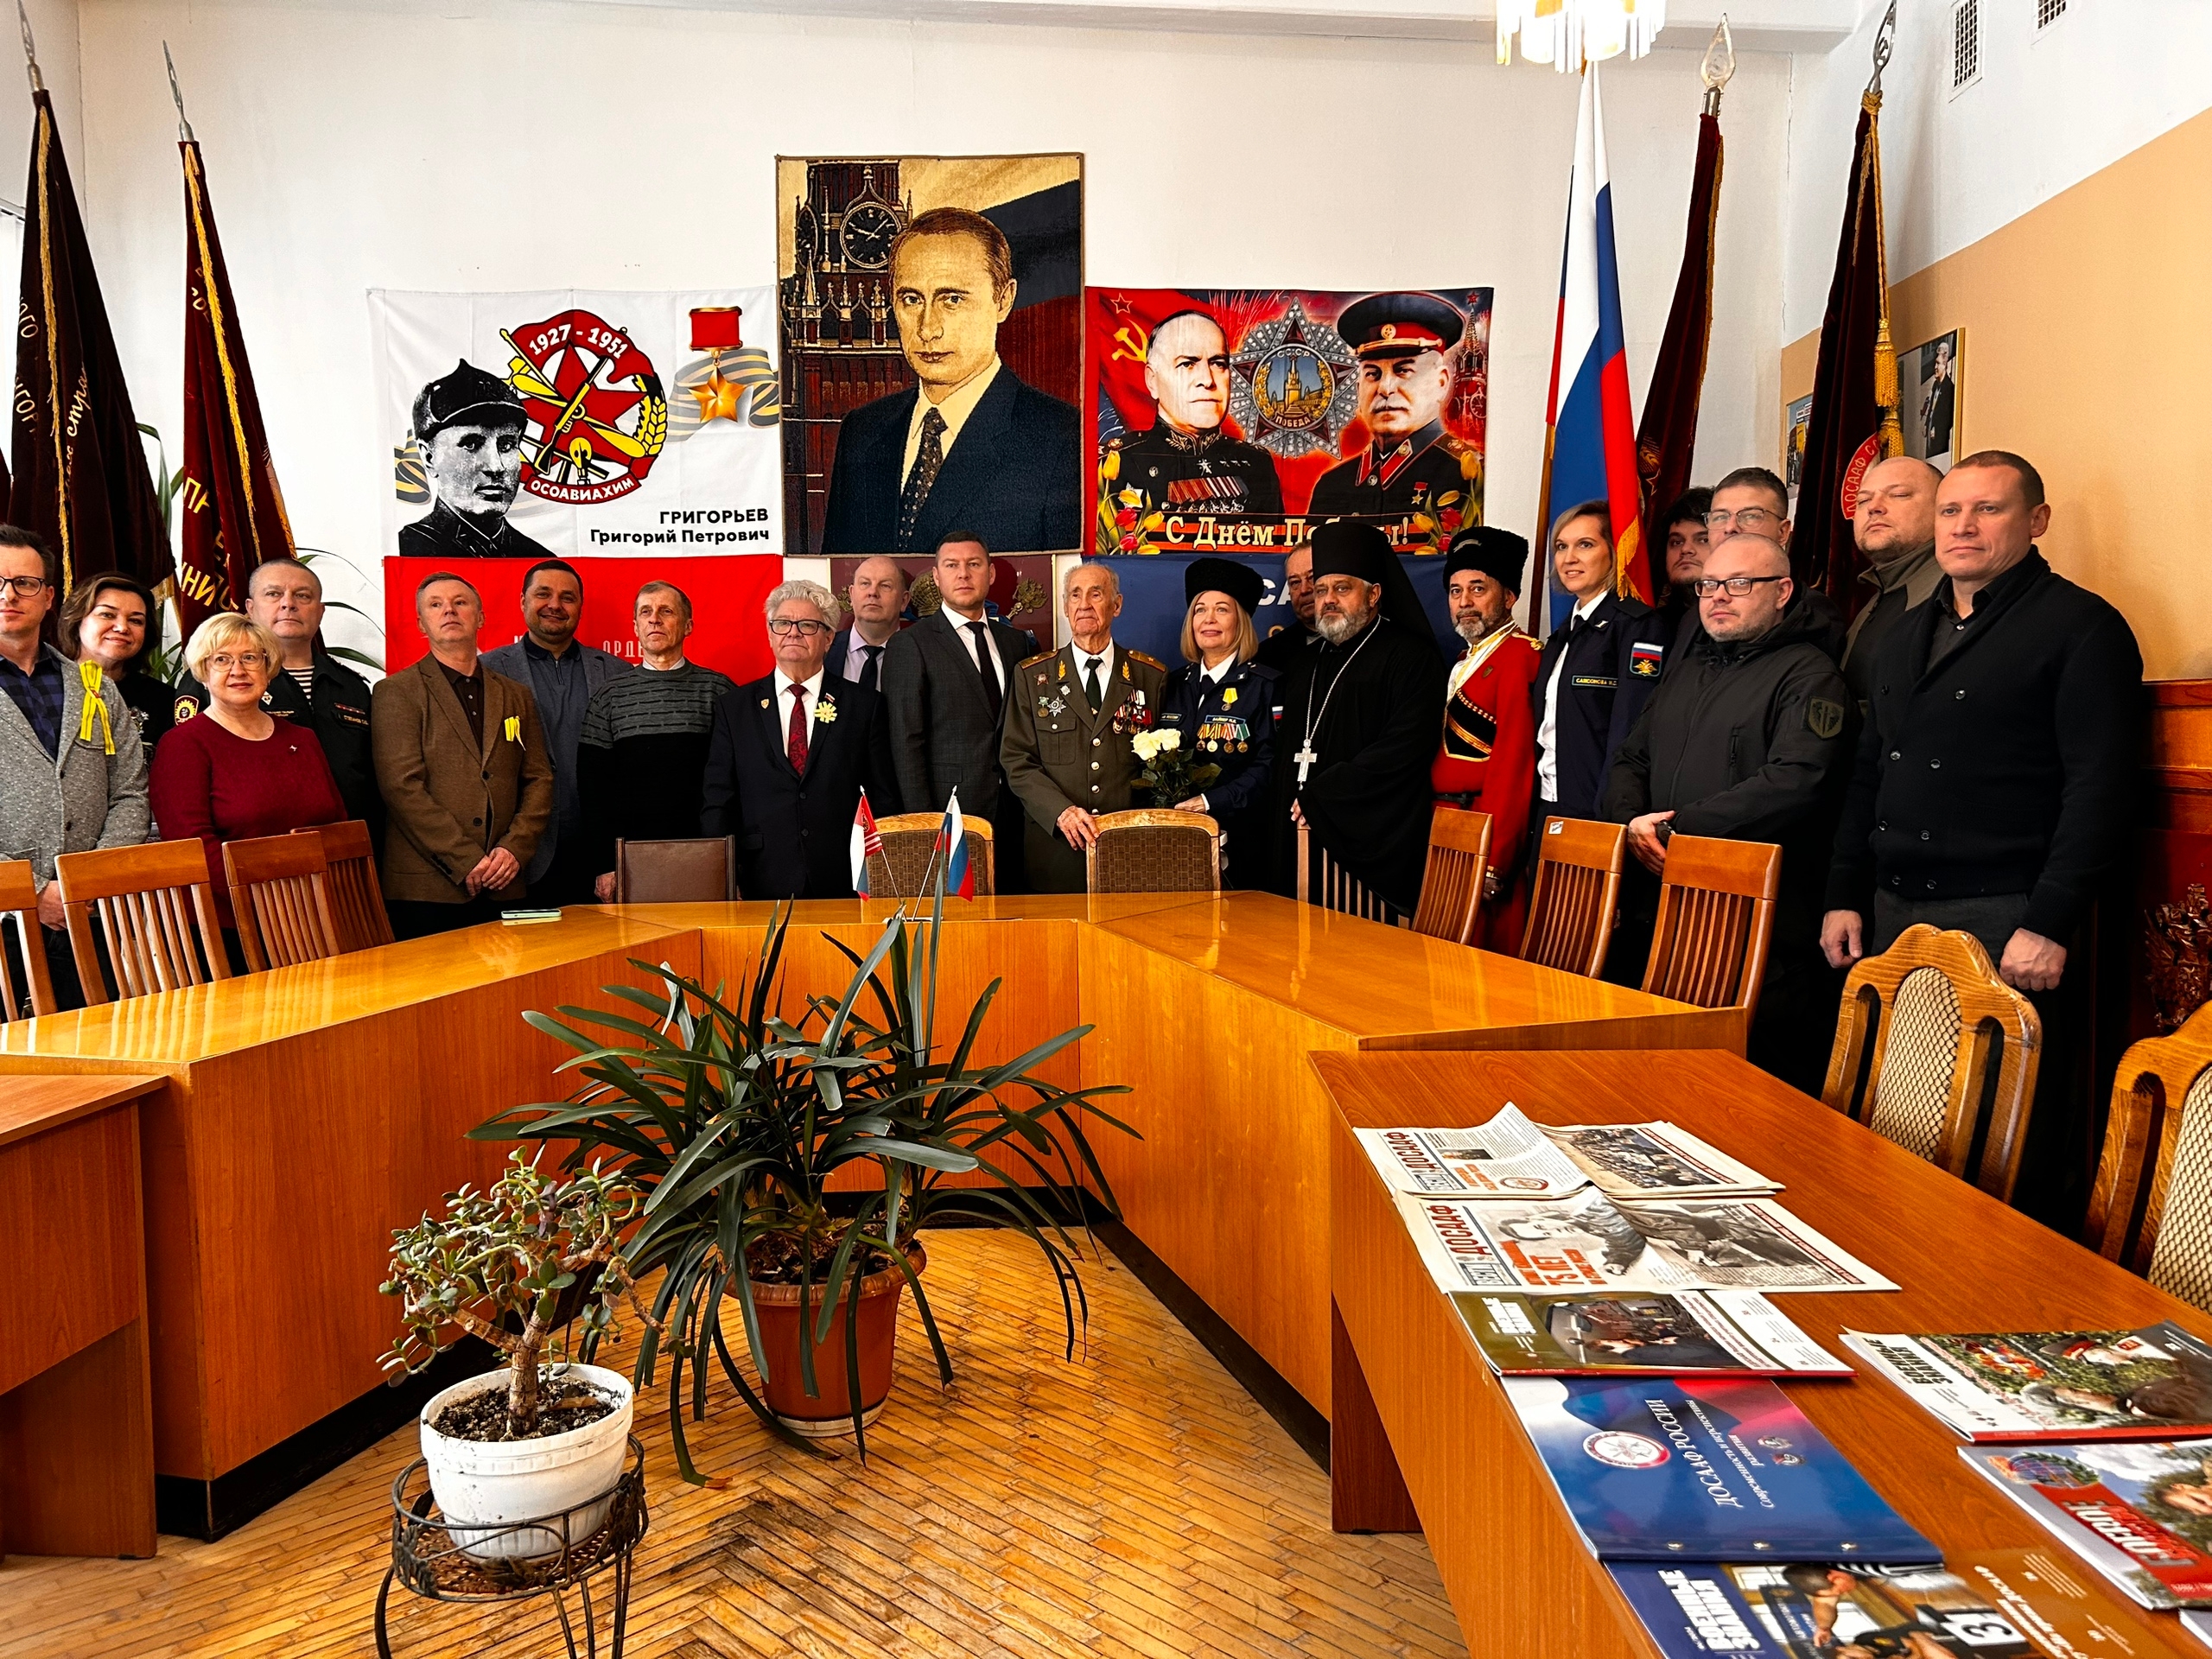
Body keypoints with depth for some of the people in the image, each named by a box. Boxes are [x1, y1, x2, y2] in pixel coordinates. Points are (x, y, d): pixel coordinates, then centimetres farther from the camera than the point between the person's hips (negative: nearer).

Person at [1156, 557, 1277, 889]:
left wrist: (1210, 801, -21)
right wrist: (1164, 803, -5)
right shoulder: (1175, 685, 13)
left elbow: (1269, 766, -13)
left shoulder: (1265, 686, -4)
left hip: (1237, 843, -4)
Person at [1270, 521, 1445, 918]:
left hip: (1371, 846, -7)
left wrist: (1322, 795, -16)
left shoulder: (1410, 656, -2)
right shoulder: (1309, 665, 22)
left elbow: (1405, 745, -16)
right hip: (1304, 836, 7)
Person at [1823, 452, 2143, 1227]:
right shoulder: (1908, 636, 18)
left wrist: (2050, 924, -18)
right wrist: (1845, 895, 12)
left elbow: (2101, 790, -12)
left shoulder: (2082, 628, -4)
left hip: (2003, 922, -6)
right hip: (1893, 915, 7)